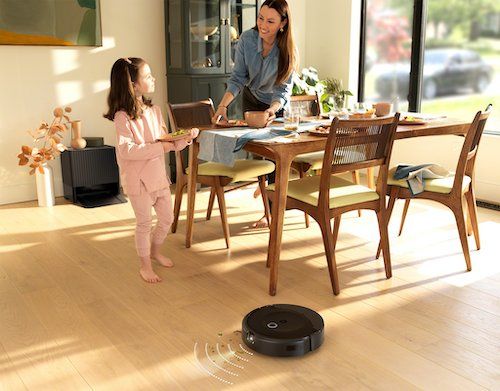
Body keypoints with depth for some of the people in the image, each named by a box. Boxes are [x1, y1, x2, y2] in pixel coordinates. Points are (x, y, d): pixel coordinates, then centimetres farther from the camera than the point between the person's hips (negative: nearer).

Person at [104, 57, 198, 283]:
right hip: (137, 179, -7)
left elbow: (167, 143, 10)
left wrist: (185, 139, -7)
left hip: (158, 175, 7)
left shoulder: (154, 111, 6)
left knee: (167, 218, 16)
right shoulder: (123, 117, -17)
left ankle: (155, 251, 42)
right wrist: (160, 147, -26)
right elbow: (126, 150, -28)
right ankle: (145, 265, 23)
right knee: (144, 223, 4)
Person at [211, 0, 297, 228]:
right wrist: (223, 105, -34)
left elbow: (283, 89, -26)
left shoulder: (287, 50, -27)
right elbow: (238, 78, -20)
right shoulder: (247, 39, -23)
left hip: (277, 104, -2)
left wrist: (272, 109, -46)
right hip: (251, 99, 2)